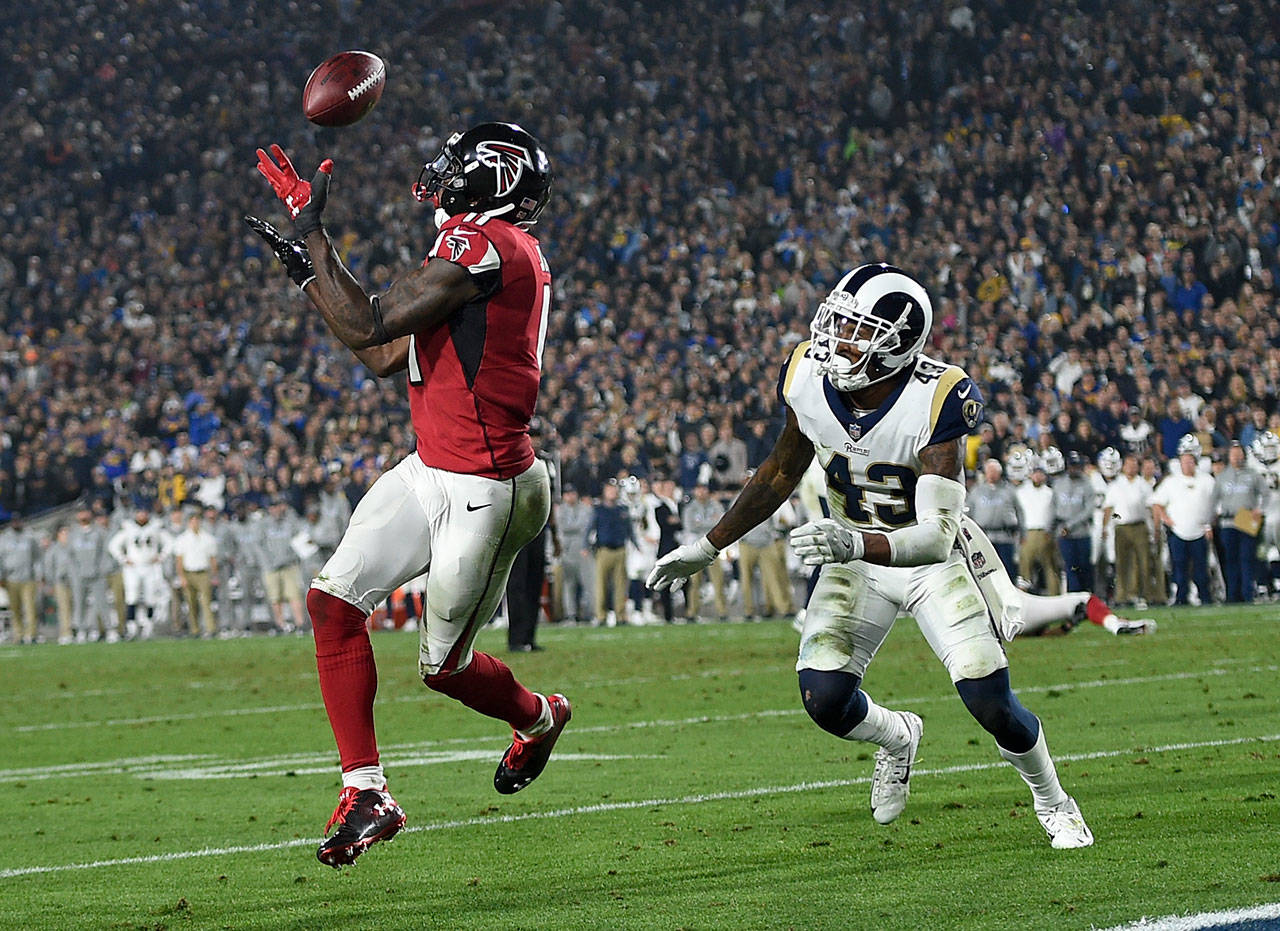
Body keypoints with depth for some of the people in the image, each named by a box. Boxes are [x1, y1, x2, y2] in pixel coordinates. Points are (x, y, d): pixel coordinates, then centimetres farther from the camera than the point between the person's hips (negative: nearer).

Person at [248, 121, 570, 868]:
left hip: (484, 493, -9)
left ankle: (540, 718, 38)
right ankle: (366, 793, 2)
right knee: (335, 601, -2)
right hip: (430, 471, 9)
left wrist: (315, 236, -12)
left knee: (445, 666, 5)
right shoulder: (498, 254, 12)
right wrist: (308, 270, 13)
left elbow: (371, 326, -20)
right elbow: (385, 358, 14)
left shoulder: (485, 245, -18)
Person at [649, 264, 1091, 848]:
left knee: (992, 705, -12)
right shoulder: (807, 378, -17)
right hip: (854, 554, 4)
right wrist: (707, 548, 7)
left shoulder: (938, 400, -31)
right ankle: (896, 737, 24)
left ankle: (1052, 802, 21)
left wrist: (856, 545, -53)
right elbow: (782, 472, 4)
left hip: (933, 560, -4)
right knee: (824, 699, -14)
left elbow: (938, 536, -36)